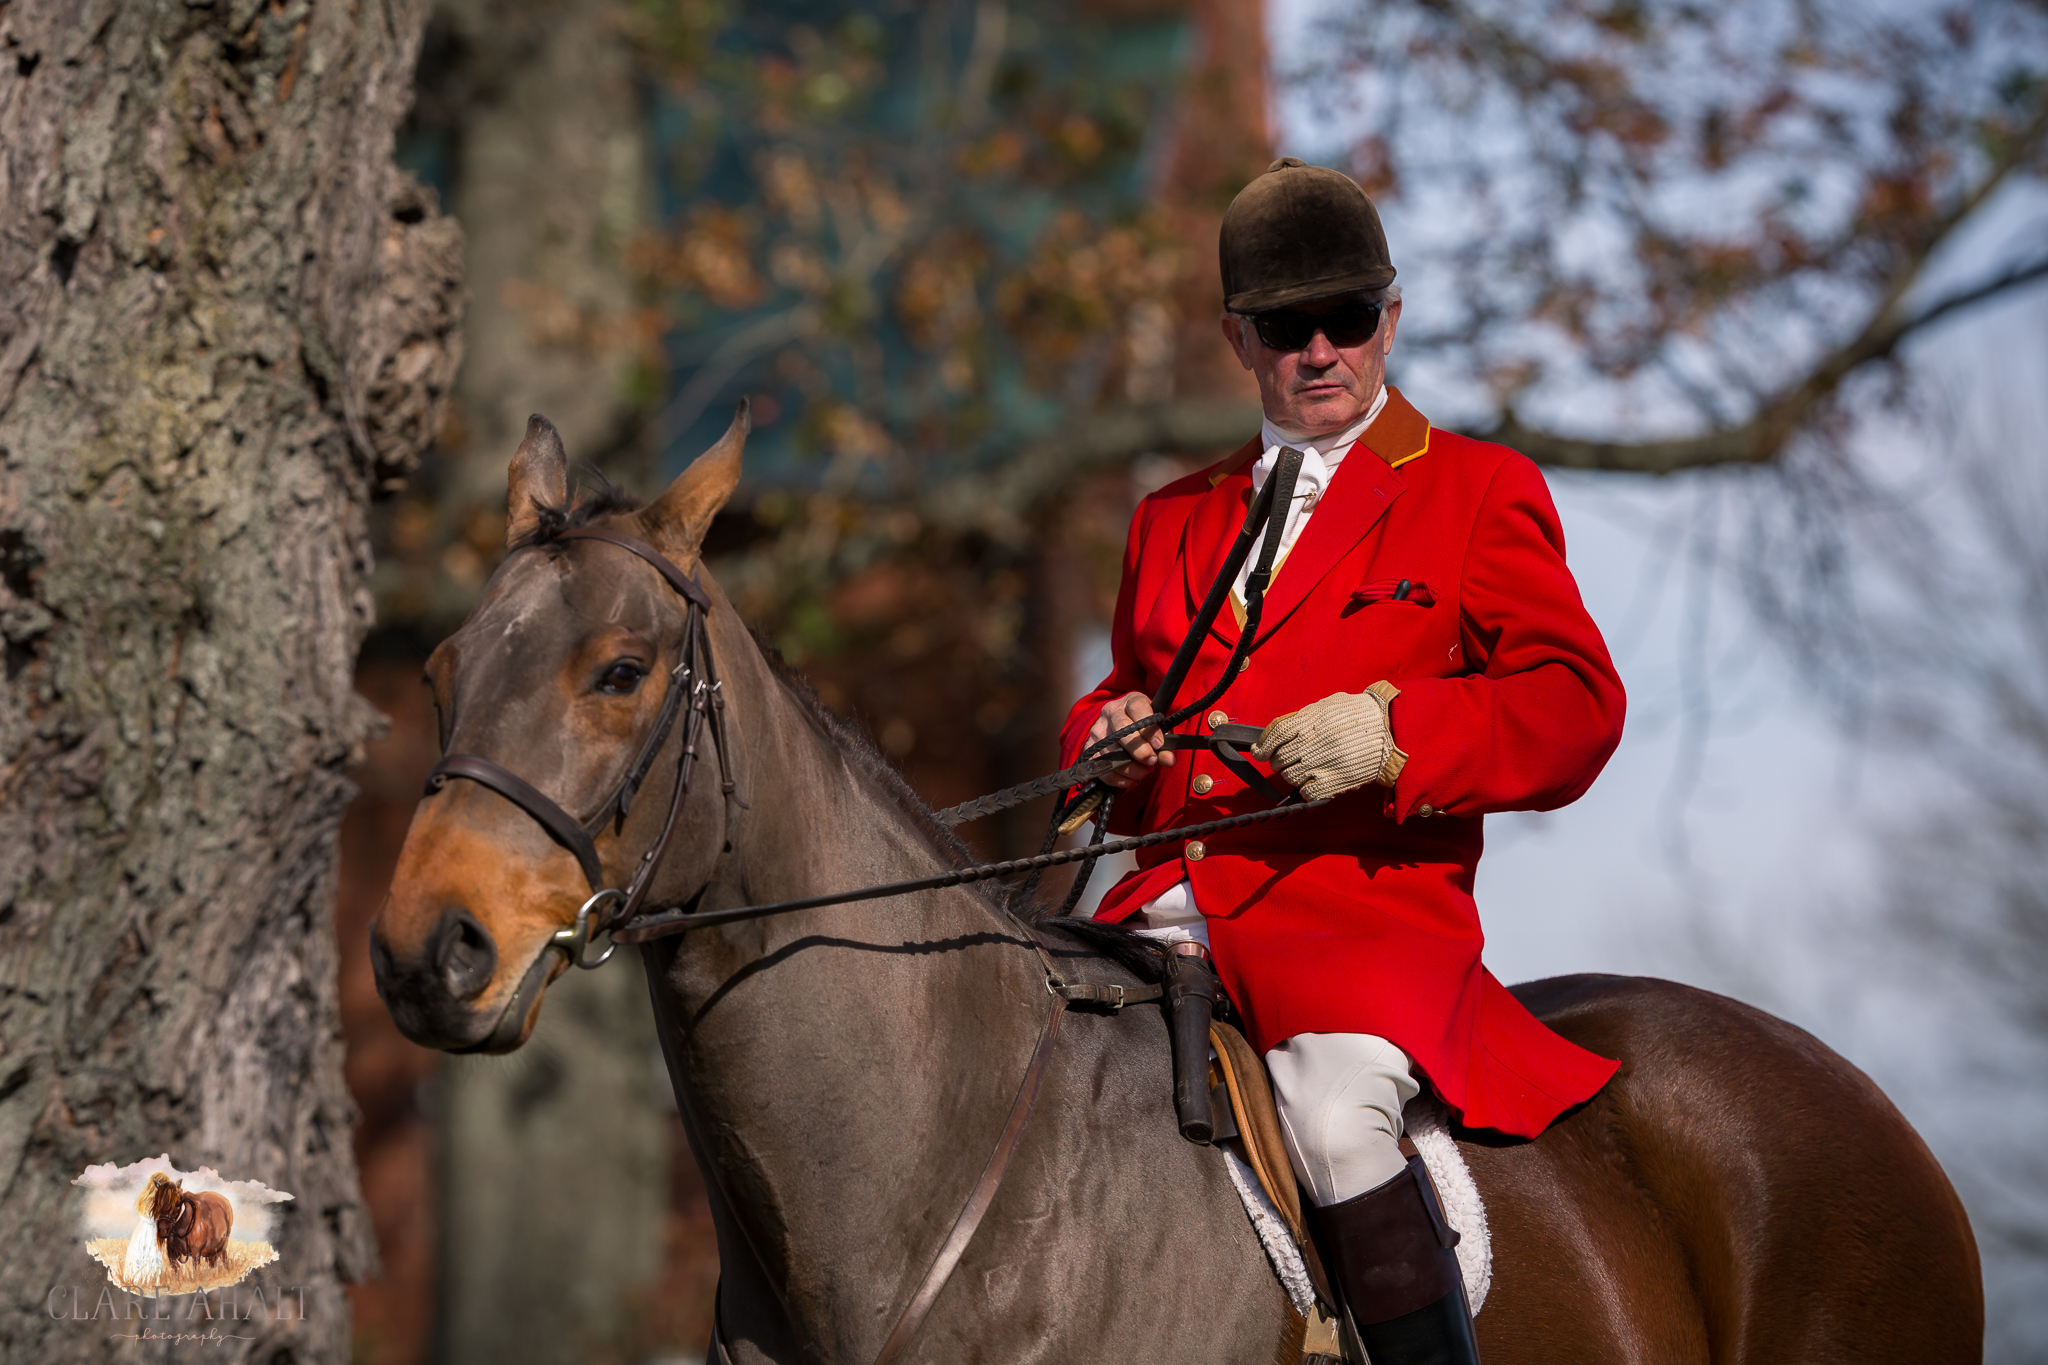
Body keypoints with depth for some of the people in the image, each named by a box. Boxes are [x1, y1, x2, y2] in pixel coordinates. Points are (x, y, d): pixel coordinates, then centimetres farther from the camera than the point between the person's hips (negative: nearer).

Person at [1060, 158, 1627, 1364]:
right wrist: (1112, 735, 5)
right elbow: (1127, 701, 32)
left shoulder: (1480, 493, 8)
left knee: (1335, 1115, -35)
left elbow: (1576, 708, -1)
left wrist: (1392, 731, -18)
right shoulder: (1175, 520, 23)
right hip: (1171, 917, 5)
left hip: (1368, 912, -5)